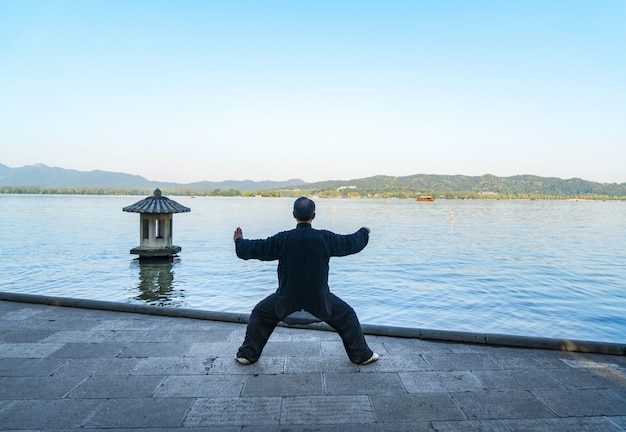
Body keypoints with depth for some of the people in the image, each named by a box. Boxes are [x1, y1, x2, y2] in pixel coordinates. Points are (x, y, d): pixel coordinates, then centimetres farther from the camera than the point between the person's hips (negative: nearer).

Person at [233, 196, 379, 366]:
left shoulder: (283, 239, -10)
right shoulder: (325, 238, -9)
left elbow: (254, 249, 0)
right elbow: (352, 243, 6)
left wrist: (239, 241, 22)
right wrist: (364, 233, 29)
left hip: (287, 297, 0)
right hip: (319, 297, 0)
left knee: (260, 314, 25)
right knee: (347, 316, 23)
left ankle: (247, 354, 29)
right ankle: (362, 355, 29)